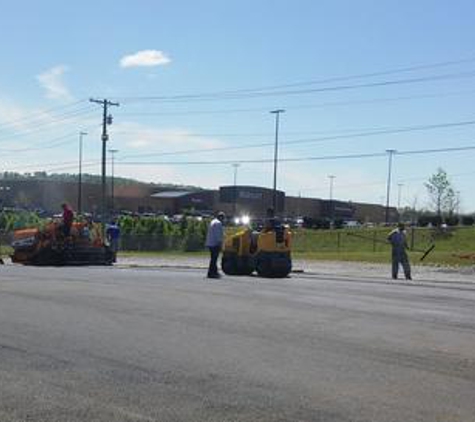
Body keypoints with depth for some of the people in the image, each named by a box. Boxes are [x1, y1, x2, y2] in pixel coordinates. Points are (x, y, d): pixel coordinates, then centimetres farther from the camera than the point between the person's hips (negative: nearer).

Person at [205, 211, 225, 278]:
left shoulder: (212, 222, 19)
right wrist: (220, 243, -18)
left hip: (210, 243, 10)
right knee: (214, 259, -8)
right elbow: (218, 234, -20)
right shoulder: (218, 223, -12)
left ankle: (215, 272, 22)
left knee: (213, 258, 15)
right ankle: (211, 273, -7)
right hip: (215, 244, -10)